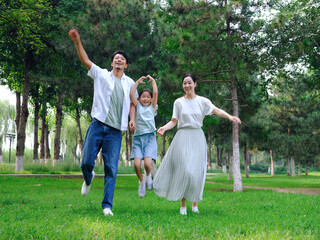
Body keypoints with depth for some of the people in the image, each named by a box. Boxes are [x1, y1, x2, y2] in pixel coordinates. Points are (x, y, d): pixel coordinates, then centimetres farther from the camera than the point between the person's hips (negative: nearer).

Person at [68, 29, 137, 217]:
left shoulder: (130, 83, 17)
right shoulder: (101, 74, 11)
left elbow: (132, 102, 25)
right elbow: (85, 60, 0)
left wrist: (132, 119, 8)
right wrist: (78, 42, -13)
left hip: (115, 131, 1)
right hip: (98, 125, -1)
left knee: (111, 169, -4)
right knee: (87, 162, -4)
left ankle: (107, 205, 0)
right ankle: (88, 179, 33)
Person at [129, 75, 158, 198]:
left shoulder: (152, 107, 14)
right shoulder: (138, 106, 14)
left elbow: (155, 93, 3)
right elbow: (131, 94, 4)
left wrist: (153, 80, 15)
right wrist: (138, 82, 12)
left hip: (150, 138, -1)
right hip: (138, 138, 1)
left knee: (147, 162, -20)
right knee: (137, 164, -14)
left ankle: (148, 175, 15)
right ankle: (141, 181, 15)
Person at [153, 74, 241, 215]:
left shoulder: (202, 101, 5)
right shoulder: (179, 102, 7)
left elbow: (216, 110, -8)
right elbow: (174, 121, 5)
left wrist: (230, 117, -25)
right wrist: (164, 128, -15)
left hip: (197, 137, 1)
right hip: (183, 137, -1)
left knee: (197, 171, 1)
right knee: (184, 170, -7)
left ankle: (195, 204, 14)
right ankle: (183, 204, 1)